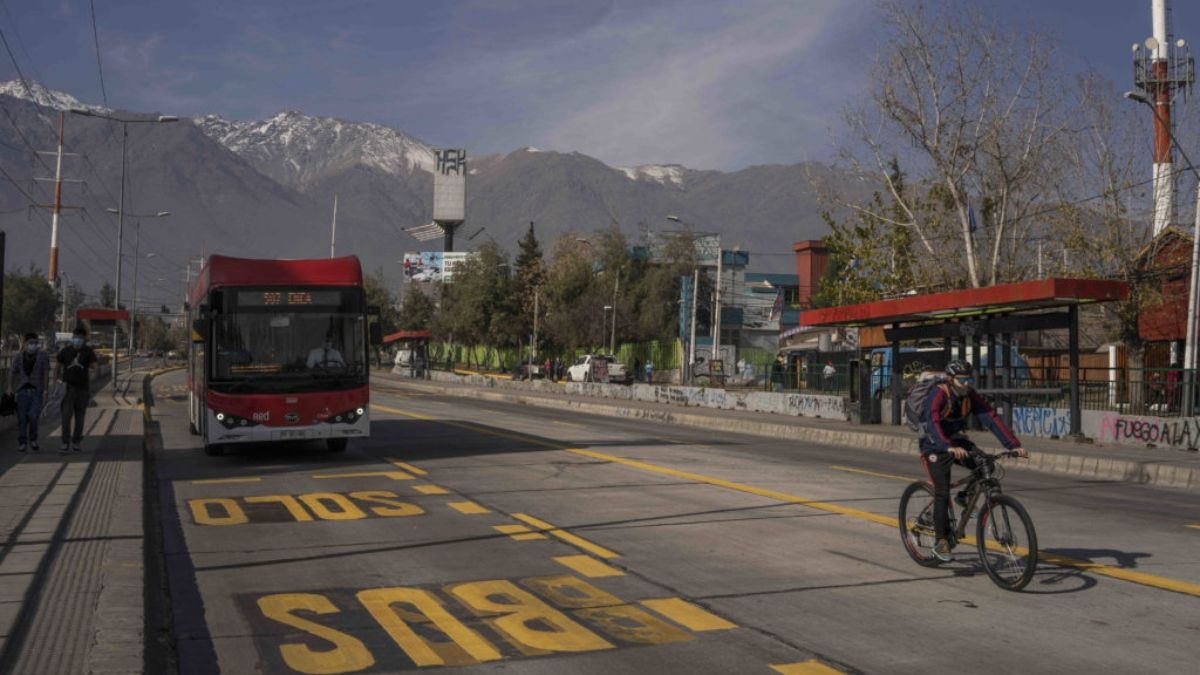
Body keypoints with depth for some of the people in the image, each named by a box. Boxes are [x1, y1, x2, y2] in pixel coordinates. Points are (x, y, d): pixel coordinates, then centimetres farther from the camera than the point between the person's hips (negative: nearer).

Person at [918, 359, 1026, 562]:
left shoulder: (971, 396, -9)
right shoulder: (939, 394, -25)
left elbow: (992, 419, -15)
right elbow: (932, 422, -40)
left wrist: (1014, 445, -26)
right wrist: (949, 447, -56)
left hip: (957, 441, 5)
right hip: (935, 445, -5)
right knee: (942, 492, -12)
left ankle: (963, 496, 6)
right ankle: (941, 541, 0)